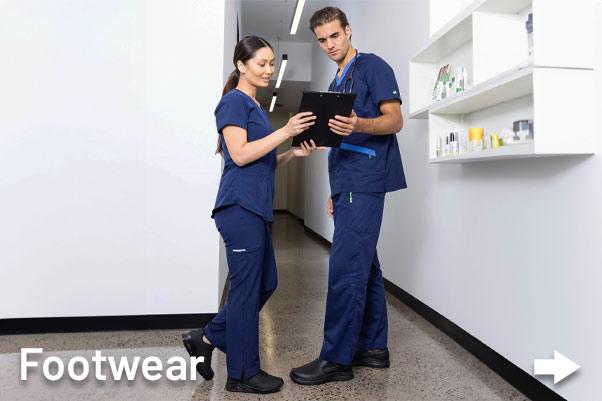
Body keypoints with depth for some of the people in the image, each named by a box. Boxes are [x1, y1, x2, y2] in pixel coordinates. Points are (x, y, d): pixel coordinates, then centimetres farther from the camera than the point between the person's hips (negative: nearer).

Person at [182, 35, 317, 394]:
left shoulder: (257, 106, 21)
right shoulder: (234, 101, -5)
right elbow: (240, 154, -17)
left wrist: (294, 153, 5)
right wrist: (285, 131, -18)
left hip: (256, 207, 10)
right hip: (240, 206, -9)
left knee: (265, 283, 13)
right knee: (247, 287, -1)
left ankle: (206, 338, 25)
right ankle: (242, 374, 15)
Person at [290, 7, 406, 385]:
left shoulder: (373, 67, -1)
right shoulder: (335, 84, 24)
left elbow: (395, 120, -12)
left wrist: (359, 124, -31)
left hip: (364, 182, -9)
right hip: (348, 184, 9)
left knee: (346, 269, -10)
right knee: (364, 266, 11)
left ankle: (337, 358, -1)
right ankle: (373, 346, 20)